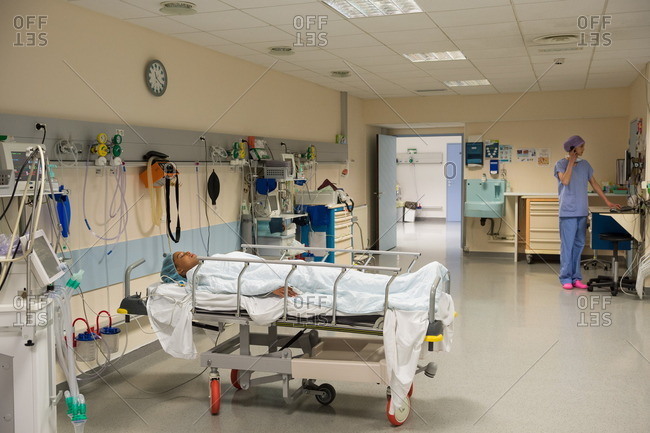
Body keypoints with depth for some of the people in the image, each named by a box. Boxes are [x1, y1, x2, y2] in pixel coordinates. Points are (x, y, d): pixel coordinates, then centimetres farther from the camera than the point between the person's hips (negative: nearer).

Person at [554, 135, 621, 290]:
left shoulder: (585, 165, 13)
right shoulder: (561, 164, -2)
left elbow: (594, 184, 17)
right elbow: (565, 181, -18)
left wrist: (607, 202, 14)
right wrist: (571, 162, -11)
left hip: (582, 212, 6)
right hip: (568, 212, -5)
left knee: (579, 245, 8)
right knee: (567, 245, -5)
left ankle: (576, 278, 13)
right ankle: (565, 278, 1)